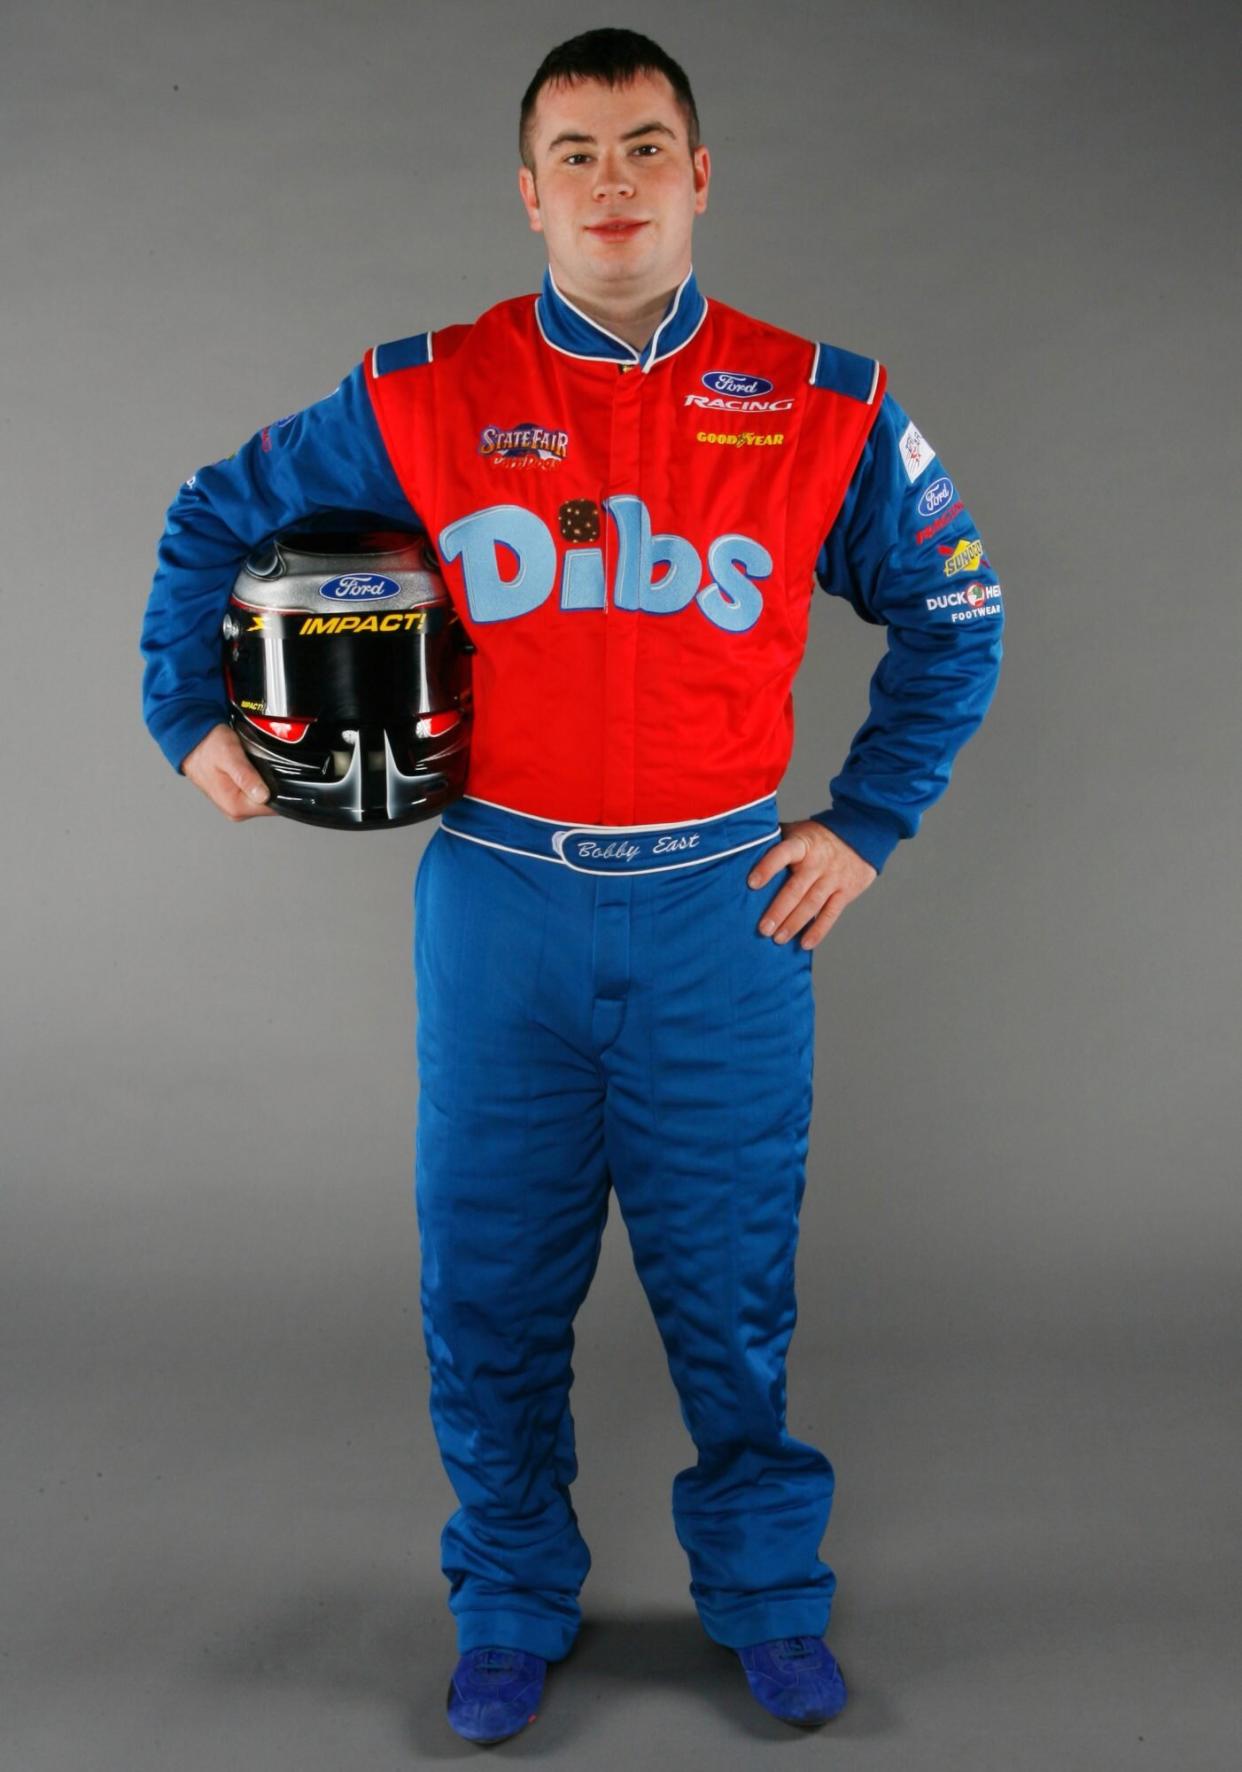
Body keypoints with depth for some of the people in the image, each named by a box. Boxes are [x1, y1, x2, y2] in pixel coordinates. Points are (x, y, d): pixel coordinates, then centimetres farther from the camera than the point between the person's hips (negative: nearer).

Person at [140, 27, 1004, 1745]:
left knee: (732, 1282, 8)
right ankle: (511, 1605, 27)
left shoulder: (821, 408, -1)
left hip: (722, 908, 0)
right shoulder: (422, 399, -1)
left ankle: (770, 1595, 28)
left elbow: (952, 617, 10)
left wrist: (865, 827, 5)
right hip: (503, 901, 1)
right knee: (492, 1285, 9)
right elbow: (215, 523, 12)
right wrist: (191, 718, 5)